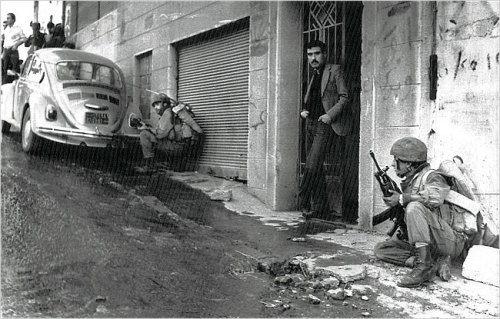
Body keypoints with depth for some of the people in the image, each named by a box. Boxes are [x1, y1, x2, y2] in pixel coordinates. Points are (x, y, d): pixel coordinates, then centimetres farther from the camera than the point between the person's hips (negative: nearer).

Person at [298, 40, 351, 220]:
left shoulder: (335, 70, 0)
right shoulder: (314, 76, 21)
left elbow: (344, 97, -6)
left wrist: (330, 115, -17)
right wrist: (304, 112, 7)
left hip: (325, 125, -8)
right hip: (311, 124, 8)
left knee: (311, 166, -17)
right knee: (316, 170, 7)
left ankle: (303, 203, -8)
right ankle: (321, 210, 13)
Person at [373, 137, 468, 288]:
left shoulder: (431, 176, -6)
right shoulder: (407, 182, 17)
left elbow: (436, 196, -30)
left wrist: (401, 198, -22)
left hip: (447, 242, -9)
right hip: (421, 245, 9)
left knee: (414, 207, -28)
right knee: (380, 249, -1)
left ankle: (424, 264, -30)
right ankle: (436, 262, -12)